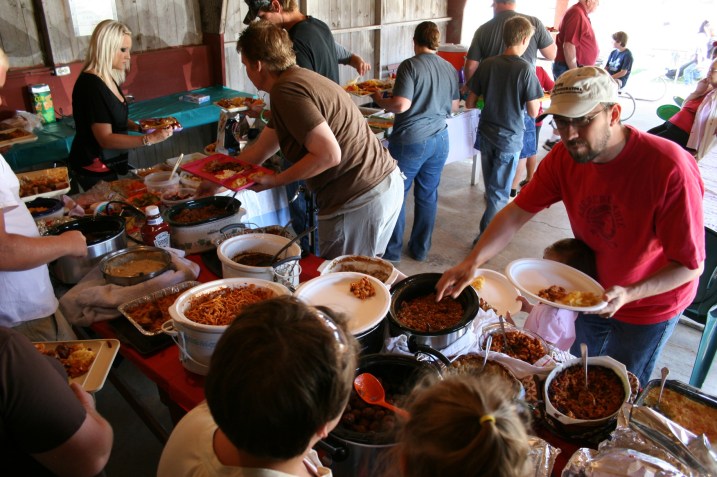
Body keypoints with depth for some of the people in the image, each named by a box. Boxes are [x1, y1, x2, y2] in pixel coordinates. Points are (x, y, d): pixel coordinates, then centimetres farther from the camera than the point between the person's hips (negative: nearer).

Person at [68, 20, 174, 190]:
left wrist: (138, 127, 1)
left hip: (111, 165, 8)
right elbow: (105, 139, -25)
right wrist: (149, 138, -32)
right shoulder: (91, 85, -21)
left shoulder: (108, 79, 6)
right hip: (96, 171, -8)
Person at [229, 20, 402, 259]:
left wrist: (274, 181, -14)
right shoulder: (301, 78, 16)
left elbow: (329, 155, -24)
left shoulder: (285, 91, -16)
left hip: (359, 201, -10)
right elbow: (258, 152, 22)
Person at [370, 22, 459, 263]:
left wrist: (379, 100, -3)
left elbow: (401, 105, -21)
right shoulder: (450, 69, 6)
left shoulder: (410, 66, -13)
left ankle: (392, 250, 18)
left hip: (409, 141, -5)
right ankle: (420, 249, 26)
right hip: (439, 140, 6)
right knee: (428, 196, 15)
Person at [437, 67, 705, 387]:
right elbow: (516, 214, -15)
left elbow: (690, 264, -26)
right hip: (592, 294, 5)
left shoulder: (670, 169, -33)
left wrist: (628, 294, -40)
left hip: (648, 304, -4)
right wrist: (472, 262, -28)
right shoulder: (564, 157, -17)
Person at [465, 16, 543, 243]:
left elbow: (470, 103, 1)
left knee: (491, 187, 22)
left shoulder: (487, 64, -3)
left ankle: (493, 225, 42)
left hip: (487, 133, 5)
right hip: (510, 138, -4)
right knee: (499, 192, 5)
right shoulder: (525, 69, -15)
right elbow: (533, 112, -12)